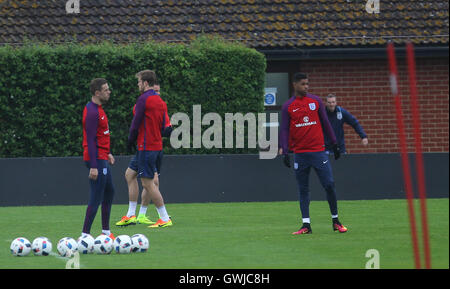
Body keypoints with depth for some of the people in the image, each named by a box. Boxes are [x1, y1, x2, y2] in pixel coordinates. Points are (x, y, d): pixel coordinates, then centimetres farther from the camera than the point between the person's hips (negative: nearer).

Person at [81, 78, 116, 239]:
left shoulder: (98, 109, 12)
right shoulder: (92, 112, -19)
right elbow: (90, 140, -22)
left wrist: (108, 153, 25)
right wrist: (93, 167, -24)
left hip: (103, 159, 11)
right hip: (97, 159, -11)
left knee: (109, 192, 19)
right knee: (96, 199, -9)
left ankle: (105, 231, 28)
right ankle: (85, 235, -7)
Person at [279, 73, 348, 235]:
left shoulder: (316, 101, 7)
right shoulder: (288, 106, 4)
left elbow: (325, 123, 12)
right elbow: (284, 130, 2)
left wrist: (334, 143, 11)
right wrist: (284, 152, -7)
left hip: (318, 150, 0)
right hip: (300, 153, 0)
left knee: (329, 185, -4)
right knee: (303, 189, 2)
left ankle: (335, 221, 8)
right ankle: (306, 225, 3)